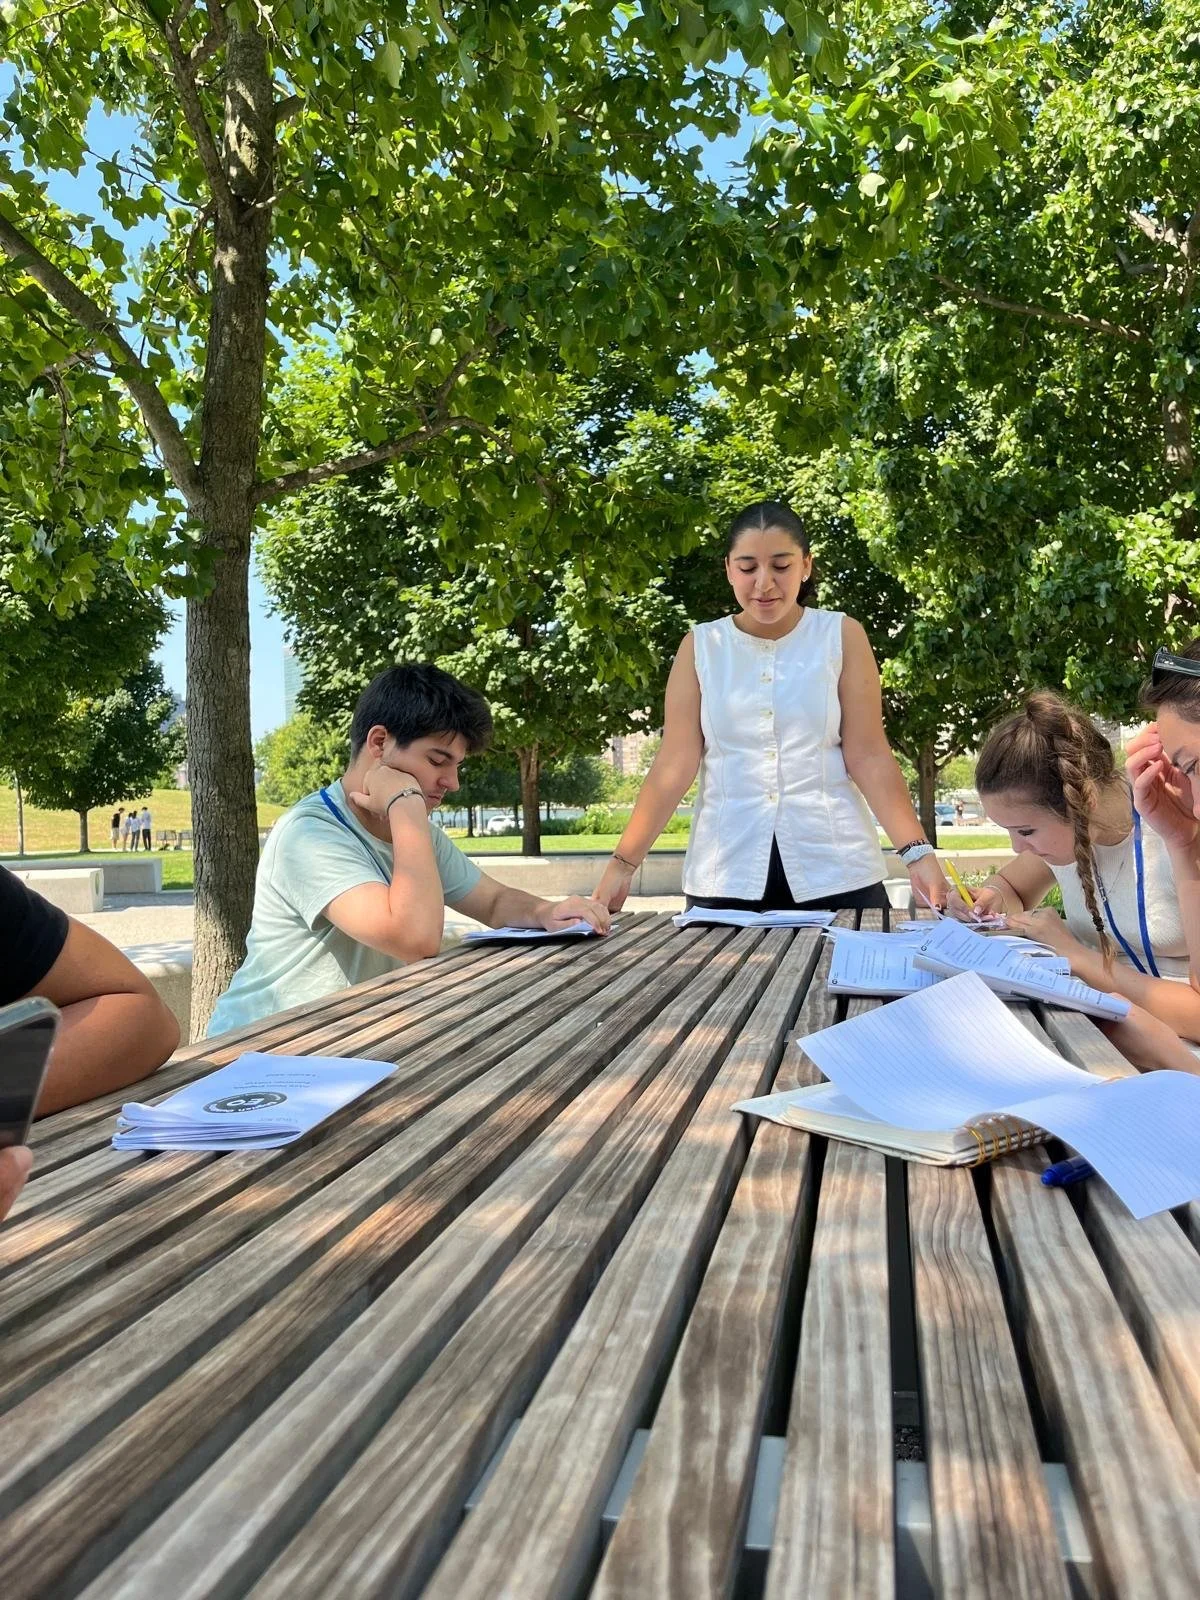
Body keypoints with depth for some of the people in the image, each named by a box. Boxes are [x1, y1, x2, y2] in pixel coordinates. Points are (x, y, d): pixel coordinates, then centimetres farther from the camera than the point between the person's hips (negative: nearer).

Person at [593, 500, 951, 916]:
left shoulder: (842, 636, 2)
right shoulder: (701, 646, 4)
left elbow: (868, 757, -2)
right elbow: (674, 764, -1)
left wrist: (917, 850, -13)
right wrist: (623, 863, -8)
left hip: (836, 873, 0)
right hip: (725, 877, 1)